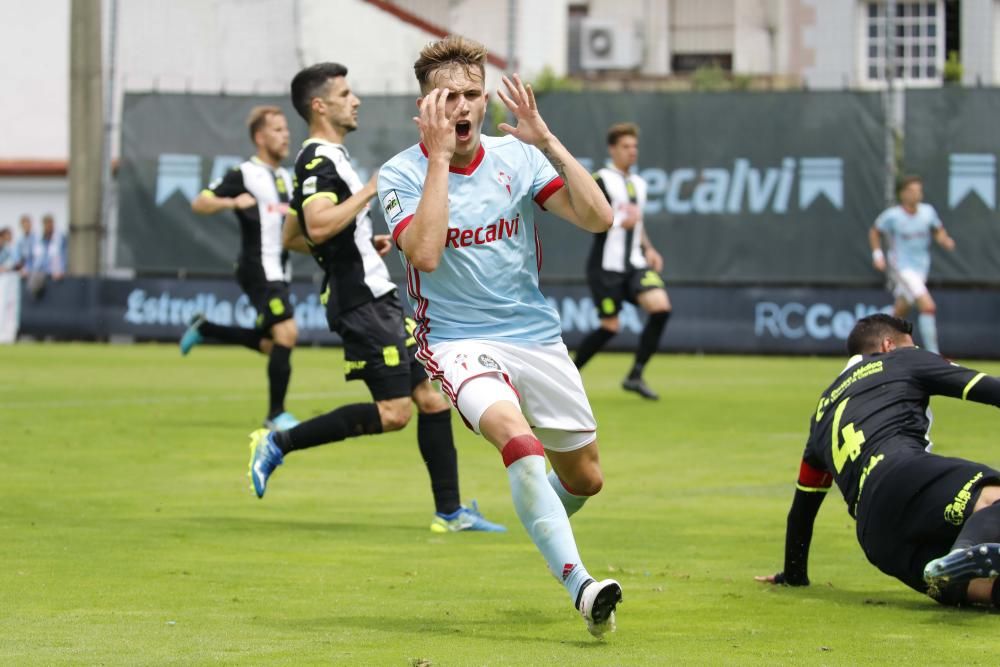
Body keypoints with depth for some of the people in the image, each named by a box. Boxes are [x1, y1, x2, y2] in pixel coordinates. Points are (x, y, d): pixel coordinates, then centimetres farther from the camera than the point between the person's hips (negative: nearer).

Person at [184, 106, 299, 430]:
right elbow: (199, 203, -11)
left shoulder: (286, 177, 16)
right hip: (258, 268, -9)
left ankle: (203, 328, 32)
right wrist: (233, 202, -26)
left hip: (279, 271, 9)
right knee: (287, 333, -18)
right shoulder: (244, 175, -8)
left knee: (269, 344, 13)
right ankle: (276, 413, -9)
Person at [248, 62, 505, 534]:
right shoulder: (318, 160, -12)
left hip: (377, 298, 10)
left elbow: (292, 237, 27)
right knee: (393, 412, -13)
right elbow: (318, 226, -29)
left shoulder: (326, 159, 20)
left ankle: (449, 512, 8)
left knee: (431, 398, 7)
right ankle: (277, 444, -5)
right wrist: (370, 190, -21)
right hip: (361, 303, -10)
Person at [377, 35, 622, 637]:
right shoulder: (402, 174, -7)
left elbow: (598, 217, -9)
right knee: (519, 439, -33)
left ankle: (543, 523, 47)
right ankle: (579, 586, -38)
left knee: (585, 479, 10)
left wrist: (547, 140, -14)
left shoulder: (516, 157, 1)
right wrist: (440, 156, -23)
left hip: (536, 334, 4)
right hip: (458, 340, -4)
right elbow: (425, 253, -25)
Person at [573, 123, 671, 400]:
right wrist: (619, 222, -23)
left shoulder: (638, 184, 16)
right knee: (610, 327, -4)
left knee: (661, 307, -15)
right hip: (606, 266, -6)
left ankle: (635, 376, -7)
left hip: (635, 263, 6)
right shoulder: (601, 181, -8)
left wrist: (648, 248, 14)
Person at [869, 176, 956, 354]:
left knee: (900, 314, 17)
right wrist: (877, 254, -6)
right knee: (928, 307, -21)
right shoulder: (892, 216, -13)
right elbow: (874, 232, 4)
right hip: (901, 268, -6)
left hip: (920, 267, 6)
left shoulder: (928, 211, -1)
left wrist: (945, 240, -7)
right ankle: (932, 354, -18)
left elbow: (938, 231, 14)